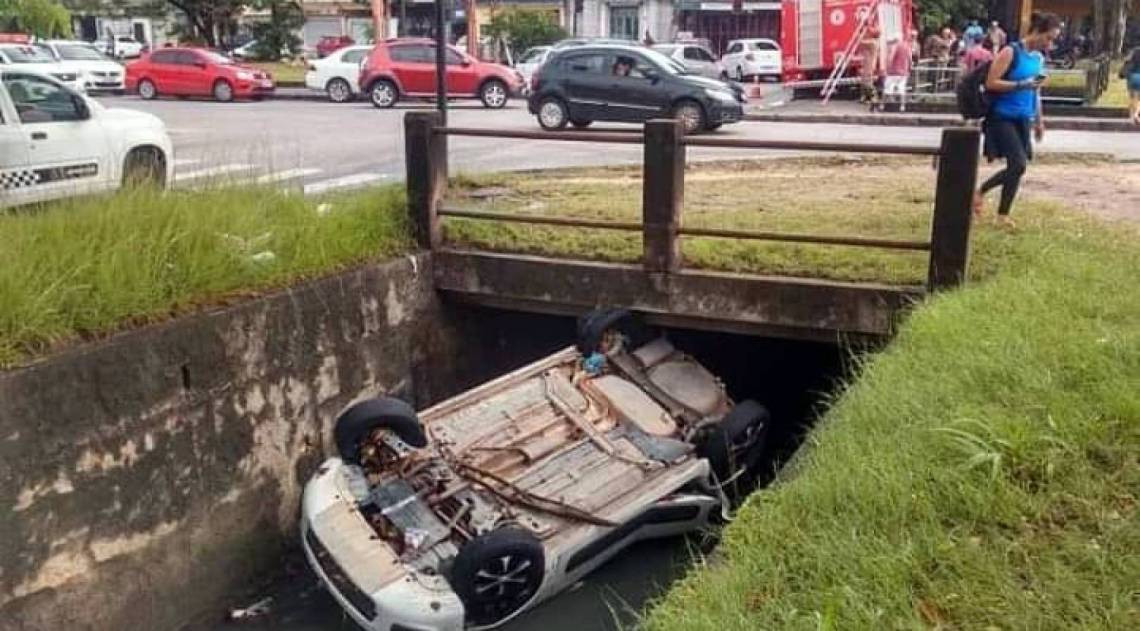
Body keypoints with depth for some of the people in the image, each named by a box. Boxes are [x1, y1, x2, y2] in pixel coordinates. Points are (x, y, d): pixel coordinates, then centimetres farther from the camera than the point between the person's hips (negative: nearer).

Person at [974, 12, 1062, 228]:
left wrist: (1039, 121, 21)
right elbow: (990, 83, -14)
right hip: (1002, 117, -7)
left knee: (1017, 167, 4)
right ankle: (980, 191, 6)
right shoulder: (1011, 52, -9)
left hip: (1023, 120, 7)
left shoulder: (1039, 58, 13)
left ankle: (1003, 214, 14)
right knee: (1018, 164, -15)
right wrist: (1021, 84, -21)